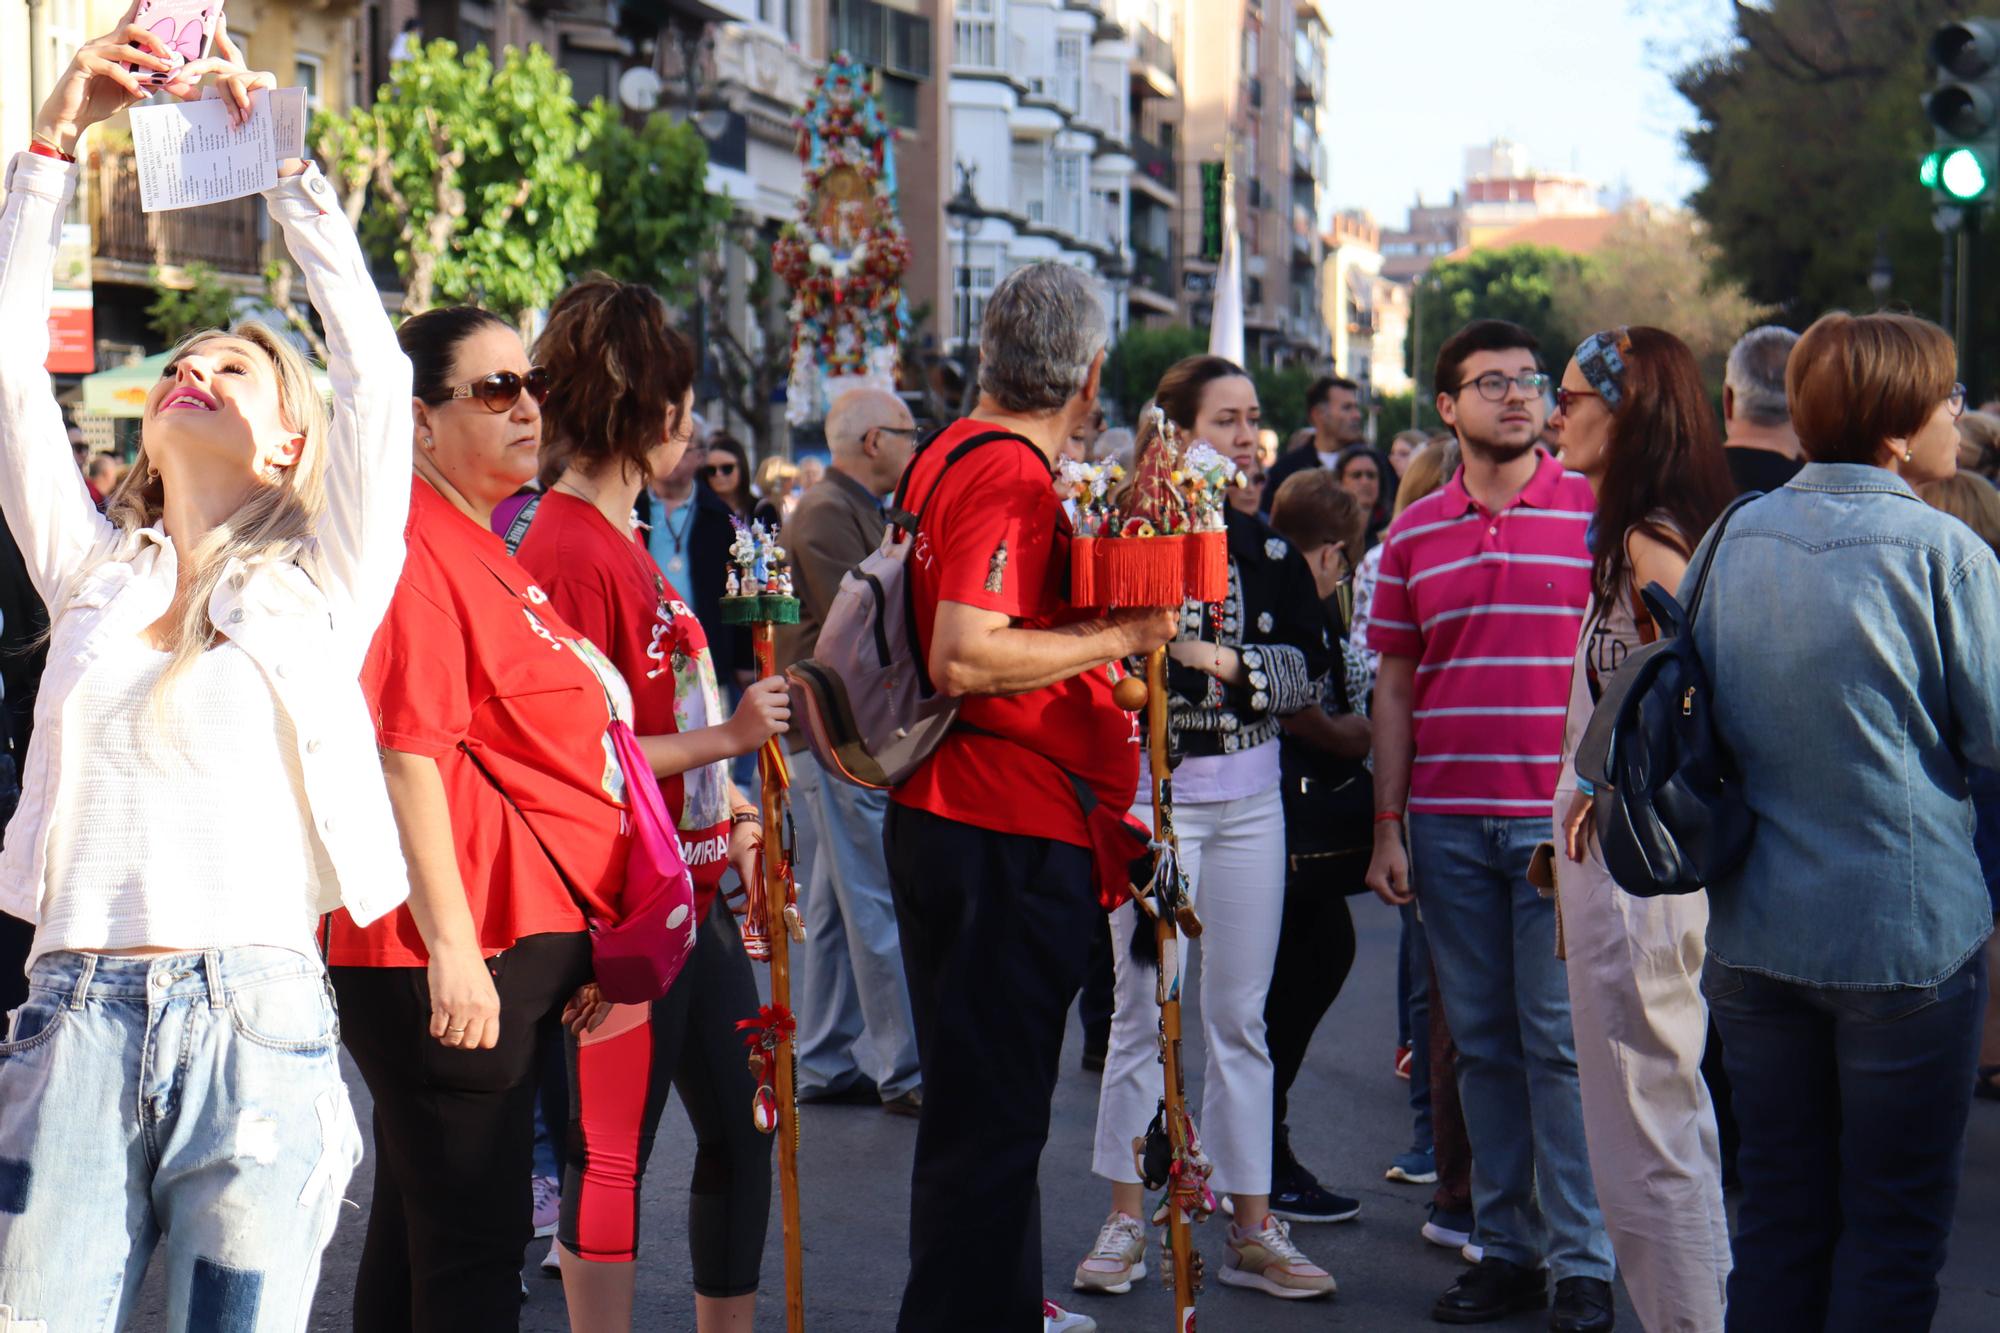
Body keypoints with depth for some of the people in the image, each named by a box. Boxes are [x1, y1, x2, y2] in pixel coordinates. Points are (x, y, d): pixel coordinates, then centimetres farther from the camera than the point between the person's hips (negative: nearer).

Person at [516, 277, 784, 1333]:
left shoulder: (623, 540, 14)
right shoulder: (565, 552, -17)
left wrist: (730, 810, 14)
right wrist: (724, 739, -18)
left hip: (692, 887, 10)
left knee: (741, 1126, 15)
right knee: (613, 1149, -2)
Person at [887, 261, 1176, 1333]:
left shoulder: (950, 454, 14)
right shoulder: (1011, 477, -17)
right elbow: (964, 658, -28)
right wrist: (1117, 635, -20)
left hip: (950, 815, 11)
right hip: (1007, 836, -11)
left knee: (985, 1095, 20)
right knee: (991, 1112, -5)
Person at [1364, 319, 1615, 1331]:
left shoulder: (1597, 510, 0)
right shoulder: (1413, 534, 10)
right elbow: (1395, 686, 12)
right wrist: (1387, 827, 7)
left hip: (1561, 819, -3)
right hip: (1448, 823, 4)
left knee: (1562, 1038, -4)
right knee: (1483, 1040, 8)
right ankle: (1505, 1249, 17)